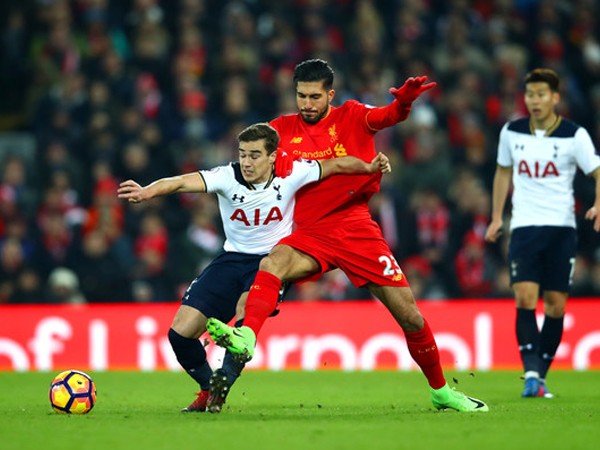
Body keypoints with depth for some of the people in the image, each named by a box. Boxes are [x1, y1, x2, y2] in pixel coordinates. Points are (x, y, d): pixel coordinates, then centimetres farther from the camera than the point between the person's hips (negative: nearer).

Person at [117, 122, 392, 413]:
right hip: (232, 258, 2)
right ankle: (208, 388, 19)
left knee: (246, 313, -35)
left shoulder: (290, 175, -12)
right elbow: (184, 182, -31)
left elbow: (336, 165, 1)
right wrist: (147, 192, -49)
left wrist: (369, 167, -13)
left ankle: (223, 381, -17)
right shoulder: (228, 177, -16)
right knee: (181, 333, -7)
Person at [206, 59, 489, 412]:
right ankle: (246, 338, -50)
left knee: (408, 313, -2)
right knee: (272, 263, -32)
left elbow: (387, 116, -14)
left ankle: (441, 390, 15)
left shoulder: (351, 117, 3)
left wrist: (404, 101, -36)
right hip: (311, 234, 1)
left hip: (357, 228, -1)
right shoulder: (283, 129, 8)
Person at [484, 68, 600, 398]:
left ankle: (540, 375, 12)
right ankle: (531, 373, -19)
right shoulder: (511, 132, 5)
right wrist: (497, 217, 16)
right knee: (525, 297, -16)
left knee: (556, 305, 0)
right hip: (524, 226, 1)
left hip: (561, 228, -1)